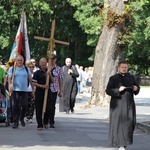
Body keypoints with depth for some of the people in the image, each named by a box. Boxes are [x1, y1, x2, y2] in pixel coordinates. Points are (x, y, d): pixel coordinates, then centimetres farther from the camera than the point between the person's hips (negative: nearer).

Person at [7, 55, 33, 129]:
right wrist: (10, 84, -23)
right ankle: (15, 122, 2)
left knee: (24, 105, -5)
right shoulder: (12, 69, 9)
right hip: (15, 90, -1)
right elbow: (9, 77, -4)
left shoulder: (26, 69, 14)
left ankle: (21, 118, 21)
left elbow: (30, 79, 14)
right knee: (15, 106, -5)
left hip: (24, 90, 1)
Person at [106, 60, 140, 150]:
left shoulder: (131, 77, 12)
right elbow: (108, 91, -4)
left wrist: (136, 89, -5)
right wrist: (118, 90, -18)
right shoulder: (113, 78, 1)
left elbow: (137, 87, 19)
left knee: (130, 123, -2)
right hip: (118, 105, -3)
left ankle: (126, 141, 15)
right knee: (119, 124, -5)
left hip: (129, 104, 3)